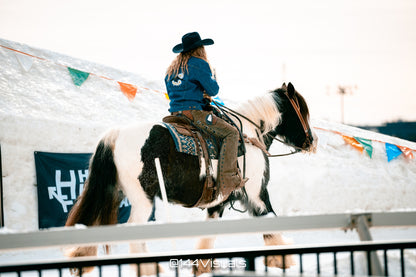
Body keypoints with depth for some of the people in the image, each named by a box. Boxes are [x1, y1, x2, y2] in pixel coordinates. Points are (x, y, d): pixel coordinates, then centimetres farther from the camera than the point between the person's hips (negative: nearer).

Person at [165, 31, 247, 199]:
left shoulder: (172, 67, 18)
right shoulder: (199, 64, -6)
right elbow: (213, 90, -6)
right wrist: (213, 77, 15)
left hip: (175, 113, 9)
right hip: (192, 112, -9)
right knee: (231, 133, -8)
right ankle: (227, 181, -20)